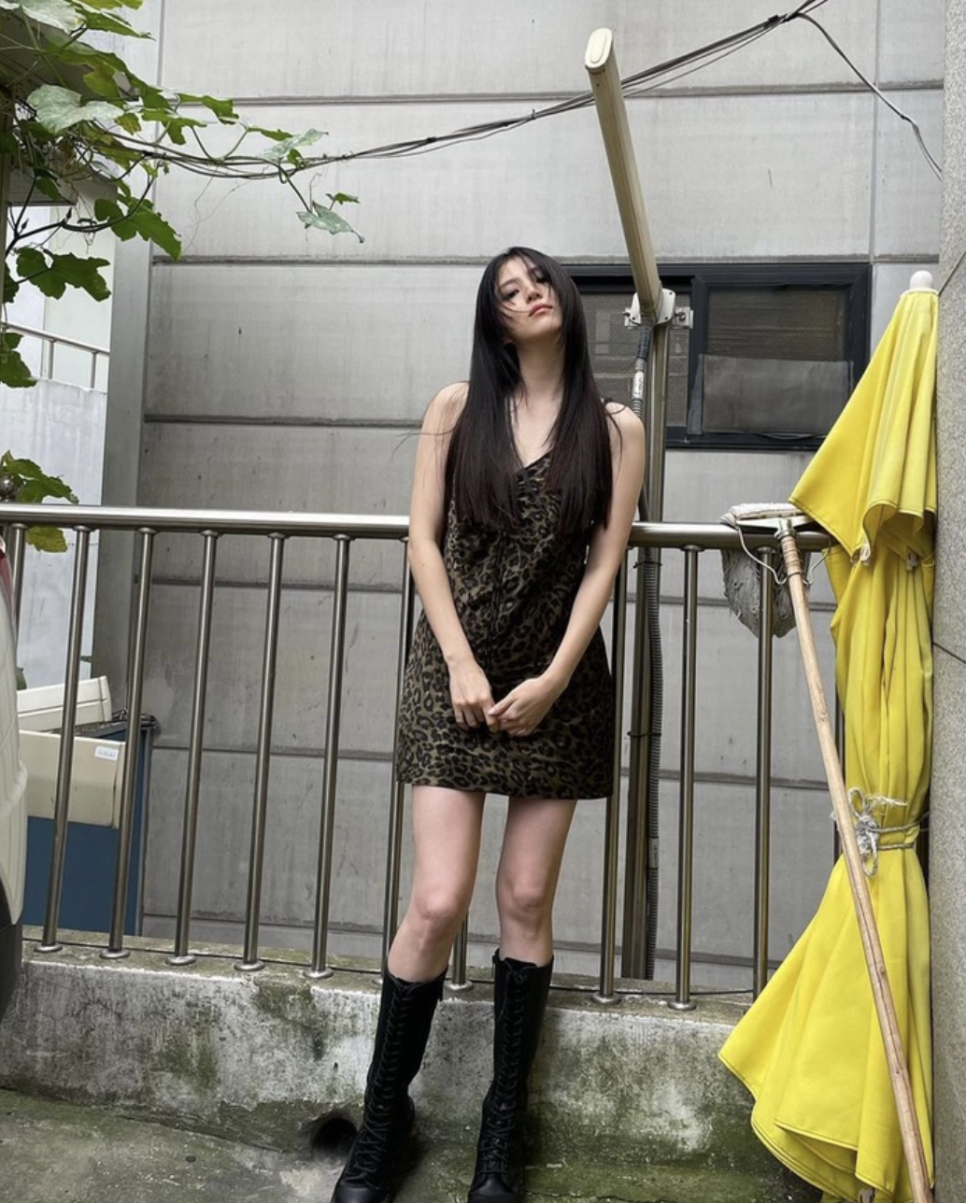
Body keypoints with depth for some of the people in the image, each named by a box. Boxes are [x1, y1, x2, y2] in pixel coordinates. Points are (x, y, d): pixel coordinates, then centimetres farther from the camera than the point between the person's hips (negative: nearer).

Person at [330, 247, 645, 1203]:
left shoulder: (615, 428, 6)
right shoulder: (458, 409, 6)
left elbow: (605, 562, 0)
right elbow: (424, 539, 1)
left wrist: (554, 679, -9)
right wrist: (459, 663, -8)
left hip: (559, 682, 1)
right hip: (457, 672, -1)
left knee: (526, 900, 5)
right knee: (439, 902, -7)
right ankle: (383, 1112, 13)